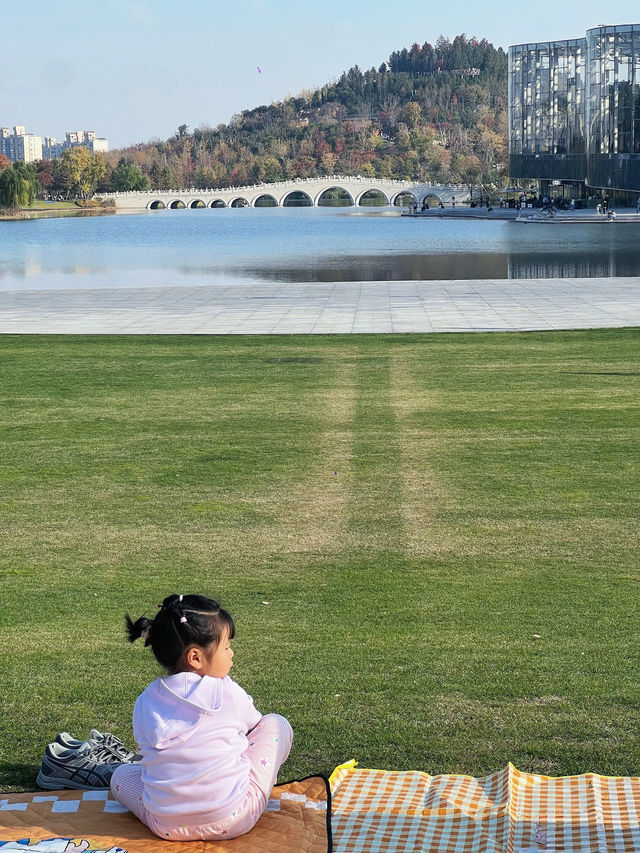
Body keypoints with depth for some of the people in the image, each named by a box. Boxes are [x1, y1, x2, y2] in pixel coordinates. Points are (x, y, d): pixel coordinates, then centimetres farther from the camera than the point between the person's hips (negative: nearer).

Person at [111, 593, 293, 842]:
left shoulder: (144, 703, 1)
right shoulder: (228, 693, -6)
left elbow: (145, 747, 12)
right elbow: (253, 724, 14)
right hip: (232, 821, -3)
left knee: (121, 774, 31)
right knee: (276, 724, 13)